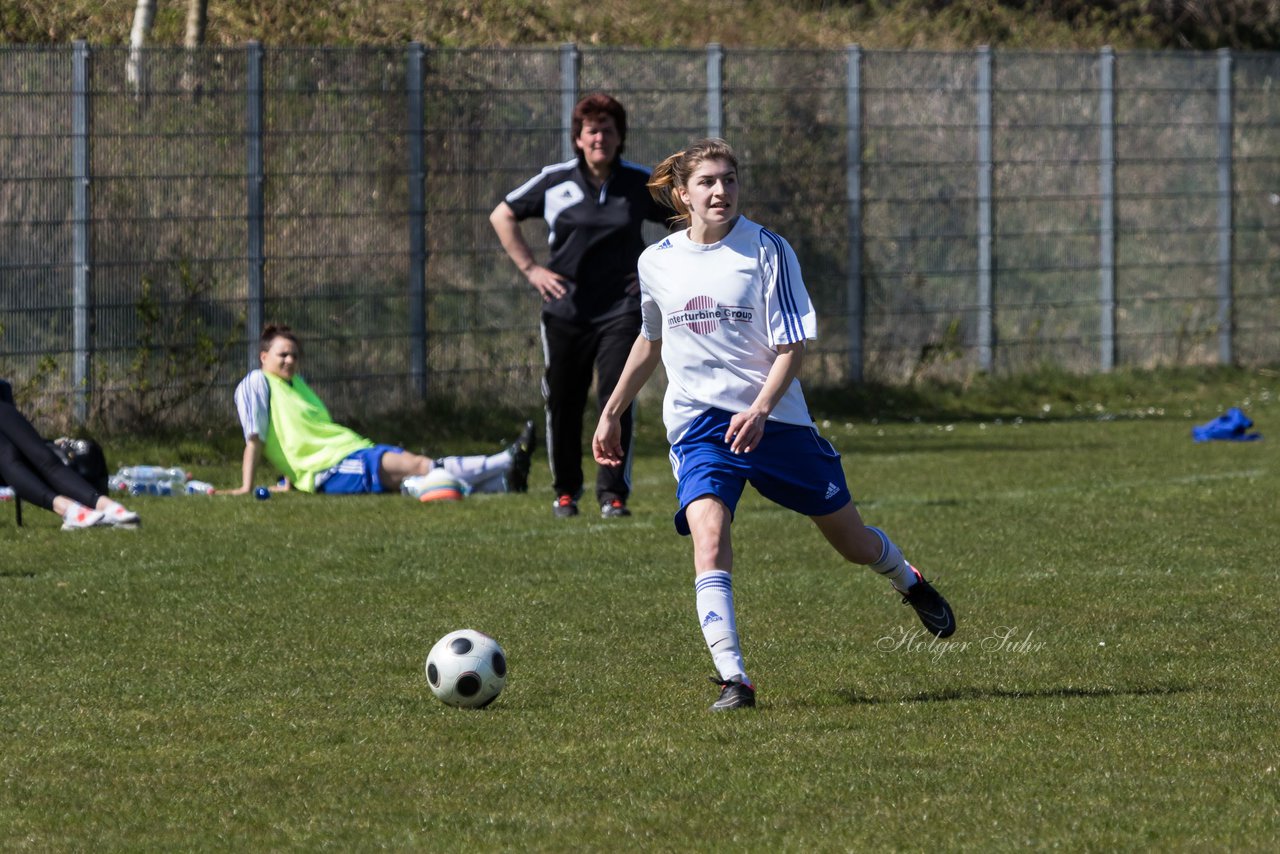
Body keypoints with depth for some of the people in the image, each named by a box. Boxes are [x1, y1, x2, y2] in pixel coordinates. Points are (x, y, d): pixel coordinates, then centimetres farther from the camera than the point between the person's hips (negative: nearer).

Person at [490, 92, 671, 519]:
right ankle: (565, 489, 24)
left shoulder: (640, 183, 1)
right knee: (562, 405, 6)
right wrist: (530, 268, 5)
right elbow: (502, 216, 13)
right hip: (565, 310, 1)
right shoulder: (554, 181, 1)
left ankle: (614, 493, -7)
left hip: (621, 310, -1)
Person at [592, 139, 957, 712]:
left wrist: (760, 410, -25)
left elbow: (793, 346, -10)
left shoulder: (767, 251, -8)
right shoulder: (657, 262, 4)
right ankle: (733, 680, -29)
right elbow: (651, 341, 23)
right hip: (697, 424, 2)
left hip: (773, 421, -1)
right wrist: (612, 413, 25)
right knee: (708, 533, -26)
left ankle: (910, 584, 47)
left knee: (854, 544, 11)